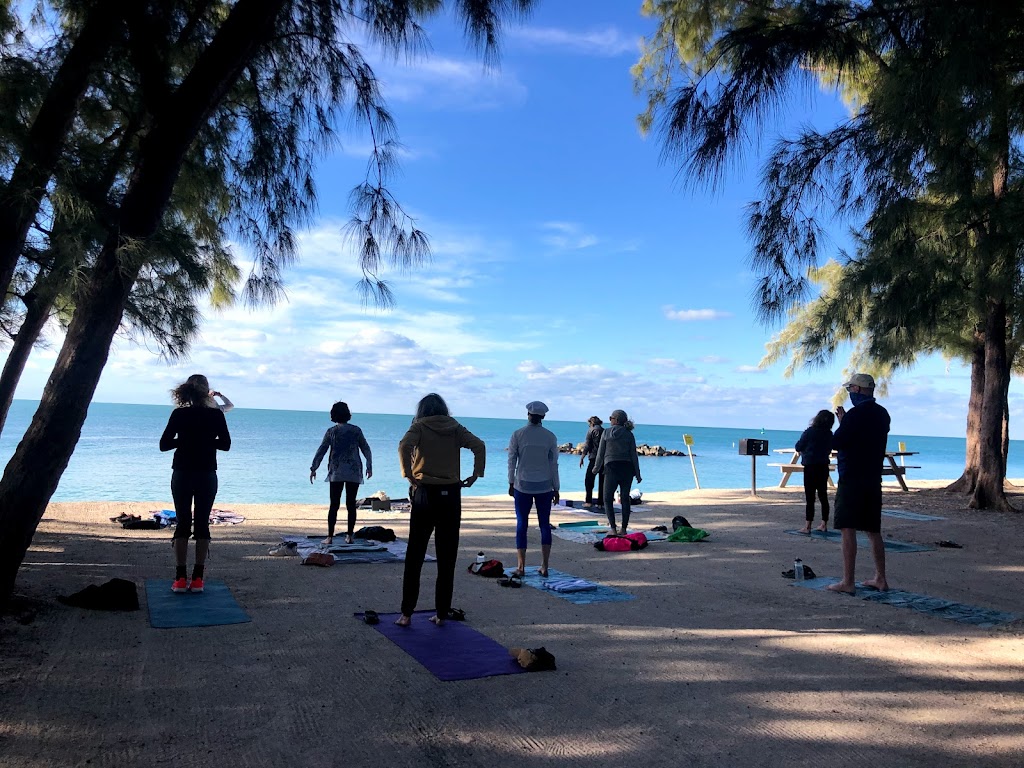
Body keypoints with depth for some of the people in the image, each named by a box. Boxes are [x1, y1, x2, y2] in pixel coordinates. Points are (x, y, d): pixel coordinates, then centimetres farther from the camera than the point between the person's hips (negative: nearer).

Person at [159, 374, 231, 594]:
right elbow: (225, 444, 0)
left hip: (181, 474, 1)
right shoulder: (216, 415, -6)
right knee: (202, 524, 6)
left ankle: (180, 579, 5)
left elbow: (164, 444, -2)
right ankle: (197, 579, 6)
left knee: (182, 523, 7)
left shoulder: (178, 414, -5)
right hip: (207, 476, 0)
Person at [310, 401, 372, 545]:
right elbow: (366, 449, 5)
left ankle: (330, 537, 0)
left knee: (334, 505, 3)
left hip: (336, 473, -1)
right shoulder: (356, 430, 3)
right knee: (351, 504, 6)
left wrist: (313, 469, 7)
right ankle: (349, 536, 5)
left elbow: (321, 451, 1)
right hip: (354, 473, 1)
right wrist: (369, 467, 13)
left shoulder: (331, 432, 1)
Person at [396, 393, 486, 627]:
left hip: (425, 493, -2)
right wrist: (476, 474, -3)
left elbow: (404, 446, -19)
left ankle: (406, 614, 7)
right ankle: (441, 614, 12)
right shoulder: (455, 428, 8)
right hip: (451, 494, 2)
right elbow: (479, 445, -6)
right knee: (447, 558, 8)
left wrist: (409, 475, -13)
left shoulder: (420, 426, 1)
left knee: (414, 557, 6)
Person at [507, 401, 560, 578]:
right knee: (545, 525, 8)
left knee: (521, 525, 5)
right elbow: (553, 464, 0)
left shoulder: (517, 435, -5)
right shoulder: (550, 437, -2)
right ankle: (544, 567, 8)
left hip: (522, 486, -1)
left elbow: (511, 461, -2)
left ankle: (521, 567, 6)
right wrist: (556, 488, 7)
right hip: (544, 487, 1)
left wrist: (511, 483, 8)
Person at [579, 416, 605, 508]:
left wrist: (582, 458, 1)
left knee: (589, 480, 2)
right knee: (602, 481, 8)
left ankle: (589, 501, -4)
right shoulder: (605, 431, 13)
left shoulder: (591, 430, 0)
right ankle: (601, 502, 7)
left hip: (594, 458, -5)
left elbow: (587, 446, -5)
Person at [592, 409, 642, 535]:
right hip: (627, 469, 2)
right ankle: (624, 529, 8)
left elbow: (600, 453, 2)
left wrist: (596, 468, 15)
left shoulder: (607, 432, 1)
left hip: (611, 468, -2)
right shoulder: (629, 434, 4)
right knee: (625, 499, 9)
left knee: (608, 499, 6)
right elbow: (633, 455, 2)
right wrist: (637, 474, 6)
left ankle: (613, 528, -5)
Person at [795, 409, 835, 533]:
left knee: (810, 497, -4)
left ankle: (808, 526, -4)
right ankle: (824, 524, 17)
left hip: (810, 467, -5)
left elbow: (798, 447, -7)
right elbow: (829, 449, 14)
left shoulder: (809, 432, -14)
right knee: (823, 495, 12)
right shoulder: (829, 434, 2)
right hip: (824, 466, 5)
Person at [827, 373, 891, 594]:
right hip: (874, 478, 8)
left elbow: (836, 443, -14)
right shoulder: (882, 414, 11)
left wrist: (841, 423, 3)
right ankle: (880, 579, 21)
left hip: (852, 478, -8)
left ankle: (848, 582, -5)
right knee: (873, 530, 15)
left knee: (848, 529, -5)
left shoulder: (854, 415, -15)